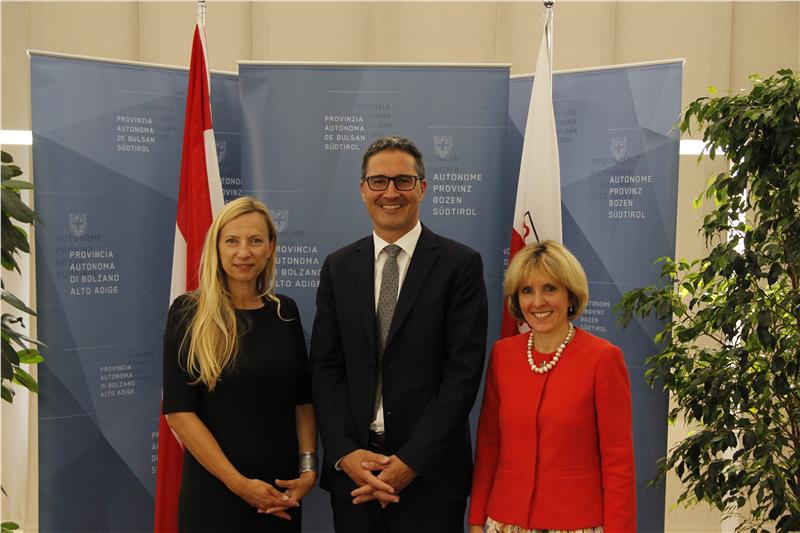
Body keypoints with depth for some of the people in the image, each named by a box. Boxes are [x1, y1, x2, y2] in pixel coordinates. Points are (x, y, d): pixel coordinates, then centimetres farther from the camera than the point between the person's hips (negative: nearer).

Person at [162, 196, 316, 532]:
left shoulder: (285, 311, 4)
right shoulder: (189, 313, -8)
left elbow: (303, 400, 8)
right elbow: (178, 412, -13)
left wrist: (308, 468, -5)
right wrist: (239, 482, -16)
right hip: (214, 491, -4)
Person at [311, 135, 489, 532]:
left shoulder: (460, 265, -4)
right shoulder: (338, 267, 7)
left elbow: (463, 371, -9)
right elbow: (325, 368, 4)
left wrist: (412, 460, -13)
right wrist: (345, 453, -8)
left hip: (429, 471, -3)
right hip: (351, 469, 3)